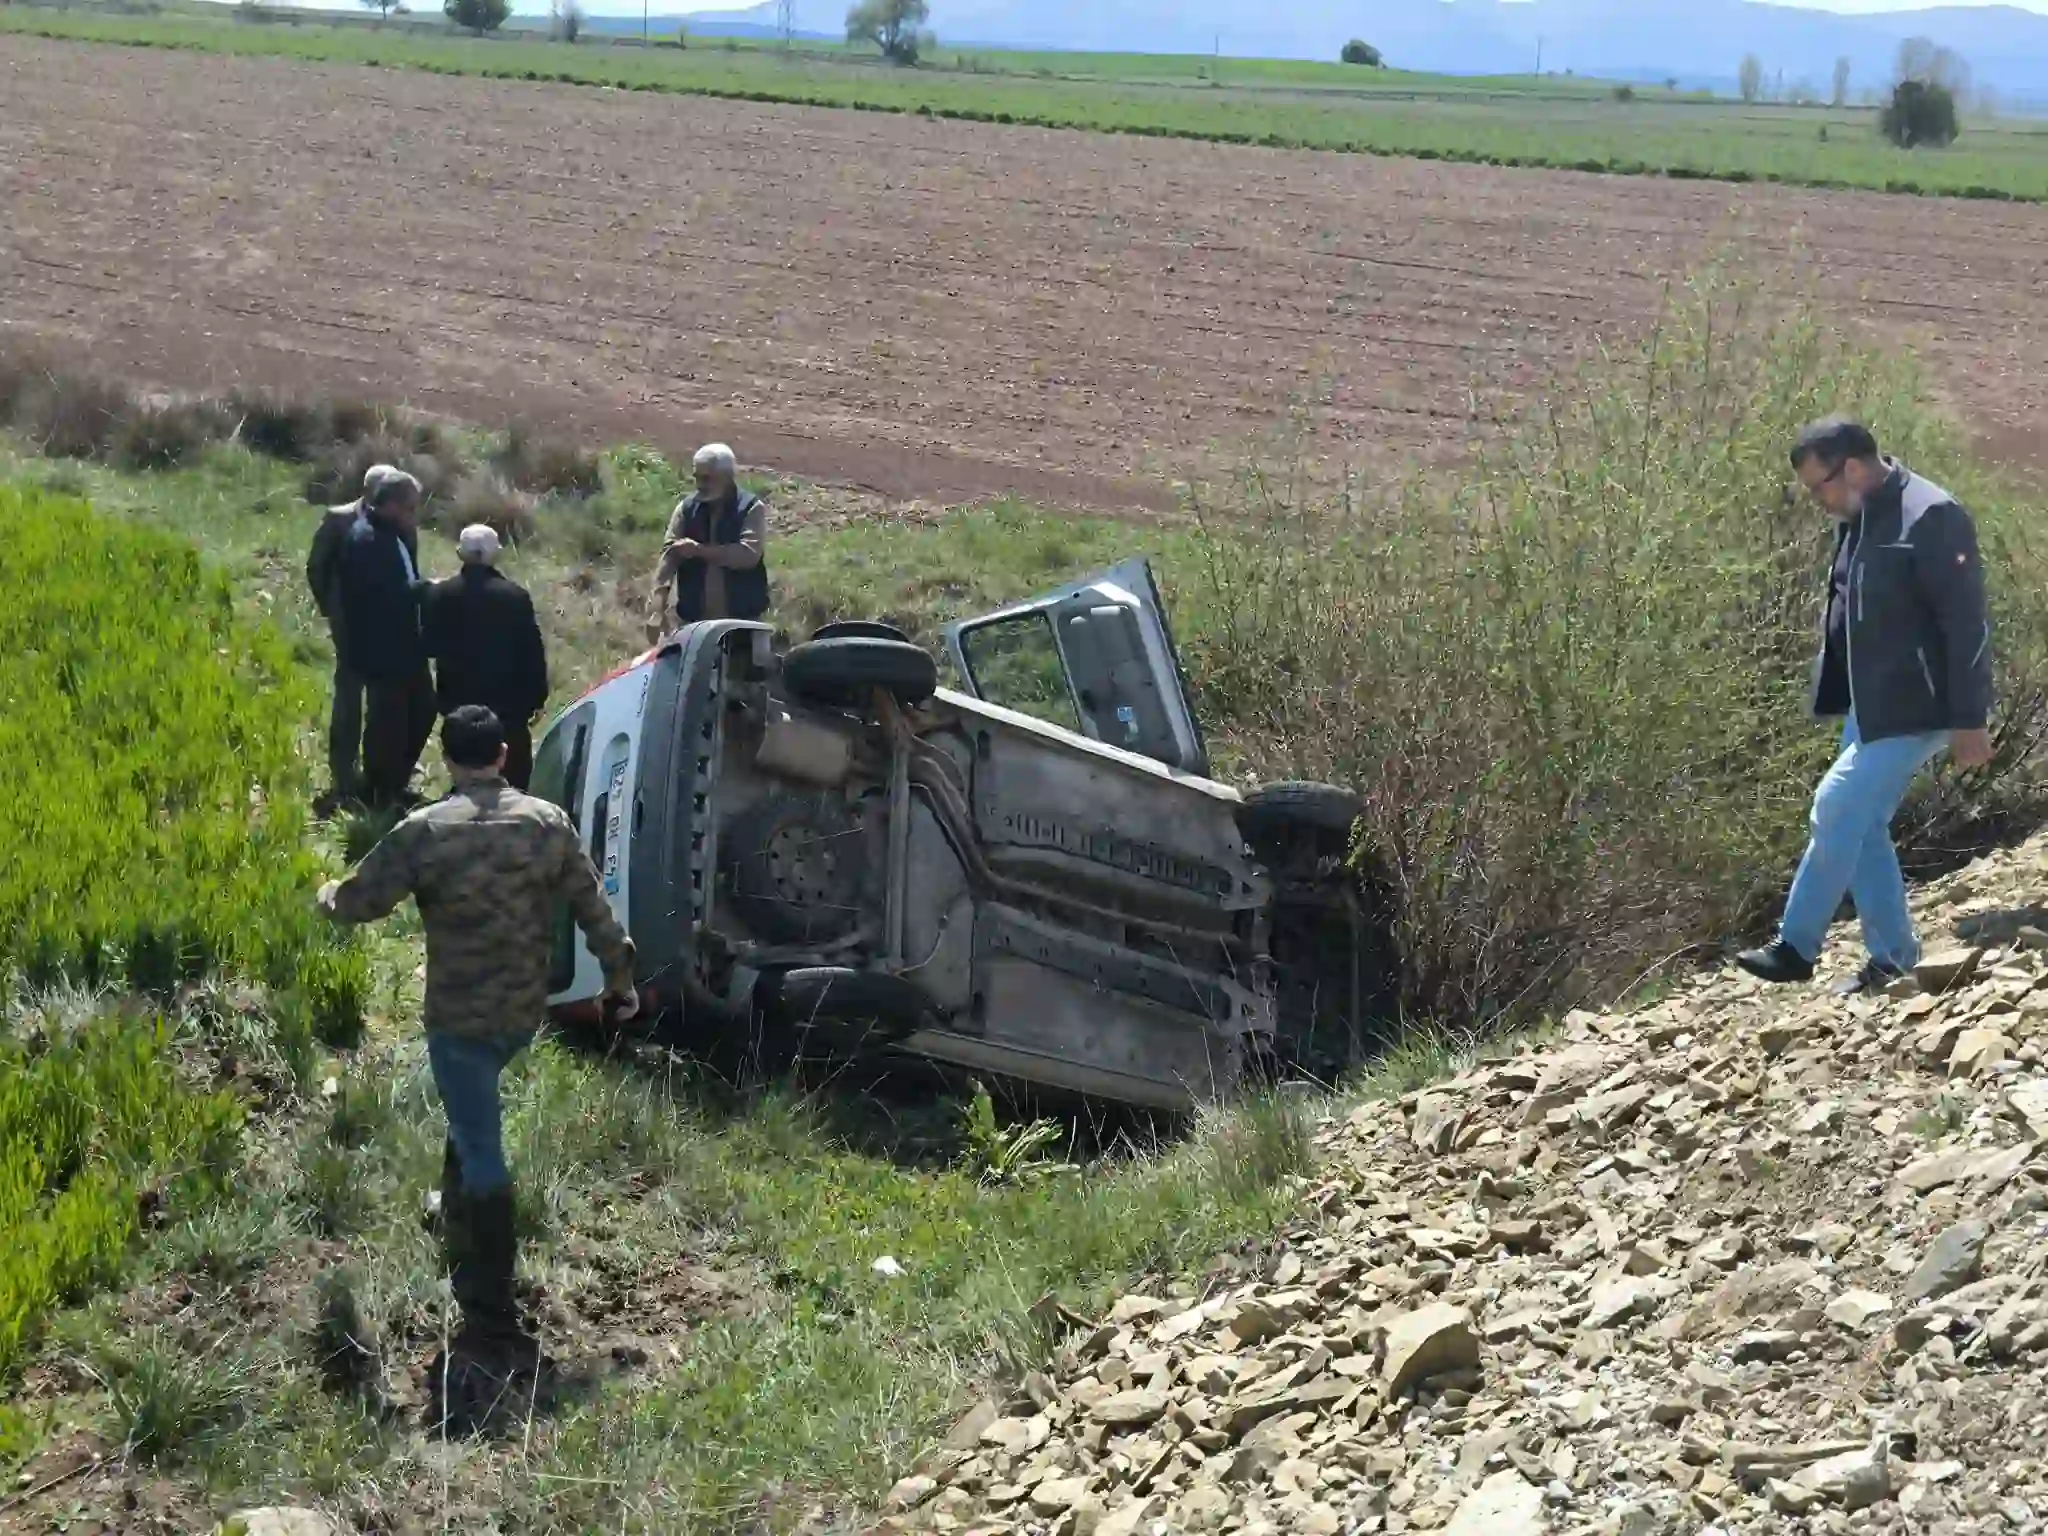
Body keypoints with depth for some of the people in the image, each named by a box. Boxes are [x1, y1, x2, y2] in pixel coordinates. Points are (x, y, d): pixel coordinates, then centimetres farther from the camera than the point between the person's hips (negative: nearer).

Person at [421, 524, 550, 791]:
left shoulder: (440, 594, -6)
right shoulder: (515, 595, -11)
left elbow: (429, 645, 0)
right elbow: (532, 650, -8)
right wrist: (537, 697, 1)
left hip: (458, 699, 2)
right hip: (508, 699, -2)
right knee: (514, 769, 7)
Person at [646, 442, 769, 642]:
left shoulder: (752, 508, -4)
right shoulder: (687, 508, 5)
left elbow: (748, 554, -19)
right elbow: (668, 555, -5)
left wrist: (699, 550, -16)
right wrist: (658, 609, -17)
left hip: (741, 619, -3)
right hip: (693, 618, 3)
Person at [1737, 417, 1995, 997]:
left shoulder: (1930, 518, -20)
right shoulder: (1857, 520, 9)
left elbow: (1967, 623, -20)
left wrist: (1970, 722, -20)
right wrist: (1848, 699, 22)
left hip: (1914, 707, -9)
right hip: (1870, 705, 9)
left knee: (1837, 809, -11)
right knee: (1860, 825, 10)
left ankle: (1796, 950, -1)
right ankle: (1892, 958, 19)